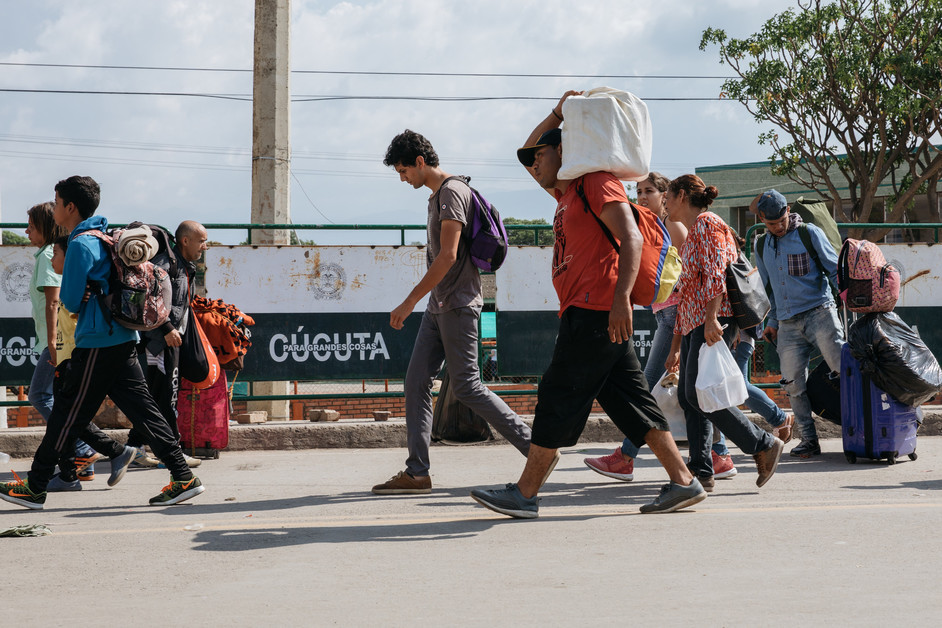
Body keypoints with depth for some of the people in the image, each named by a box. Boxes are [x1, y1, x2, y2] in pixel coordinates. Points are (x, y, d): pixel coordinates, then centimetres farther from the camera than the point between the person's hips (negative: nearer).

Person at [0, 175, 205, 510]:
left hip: (98, 344, -9)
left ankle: (34, 487, 6)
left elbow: (70, 301, -12)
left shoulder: (81, 245, -13)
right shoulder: (103, 237, 15)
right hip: (122, 339, 9)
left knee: (67, 414, -1)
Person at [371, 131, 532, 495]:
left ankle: (535, 448, 0)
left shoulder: (452, 191, -13)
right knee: (416, 381, 2)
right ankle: (417, 472, 0)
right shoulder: (436, 195, 18)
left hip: (458, 305, -10)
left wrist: (410, 301, -21)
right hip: (438, 306, 10)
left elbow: (448, 255, -21)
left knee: (466, 386, -8)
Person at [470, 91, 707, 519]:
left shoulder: (598, 183, -6)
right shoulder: (567, 192, 23)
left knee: (558, 398, -7)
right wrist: (557, 113, 24)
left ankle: (525, 494, -4)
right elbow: (527, 155, 38)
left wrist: (621, 297, -29)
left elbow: (631, 239, -18)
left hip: (594, 311, -10)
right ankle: (683, 482, 5)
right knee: (629, 401, 6)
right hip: (587, 312, 10)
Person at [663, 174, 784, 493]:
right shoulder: (690, 234, 25)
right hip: (694, 322, 10)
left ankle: (764, 445, -9)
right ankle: (701, 471, 0)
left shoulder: (707, 223, -4)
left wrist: (711, 319, -26)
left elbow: (716, 274, -16)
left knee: (697, 394, -16)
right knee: (687, 395, 2)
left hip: (713, 319, -10)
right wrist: (676, 344, 24)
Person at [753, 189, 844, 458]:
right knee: (794, 384, -1)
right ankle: (808, 440, 5)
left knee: (842, 368, -15)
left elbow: (835, 270, 2)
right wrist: (772, 321, 20)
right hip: (788, 324, 4)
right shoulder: (762, 246, 15)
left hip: (819, 313, -4)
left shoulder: (810, 234, 0)